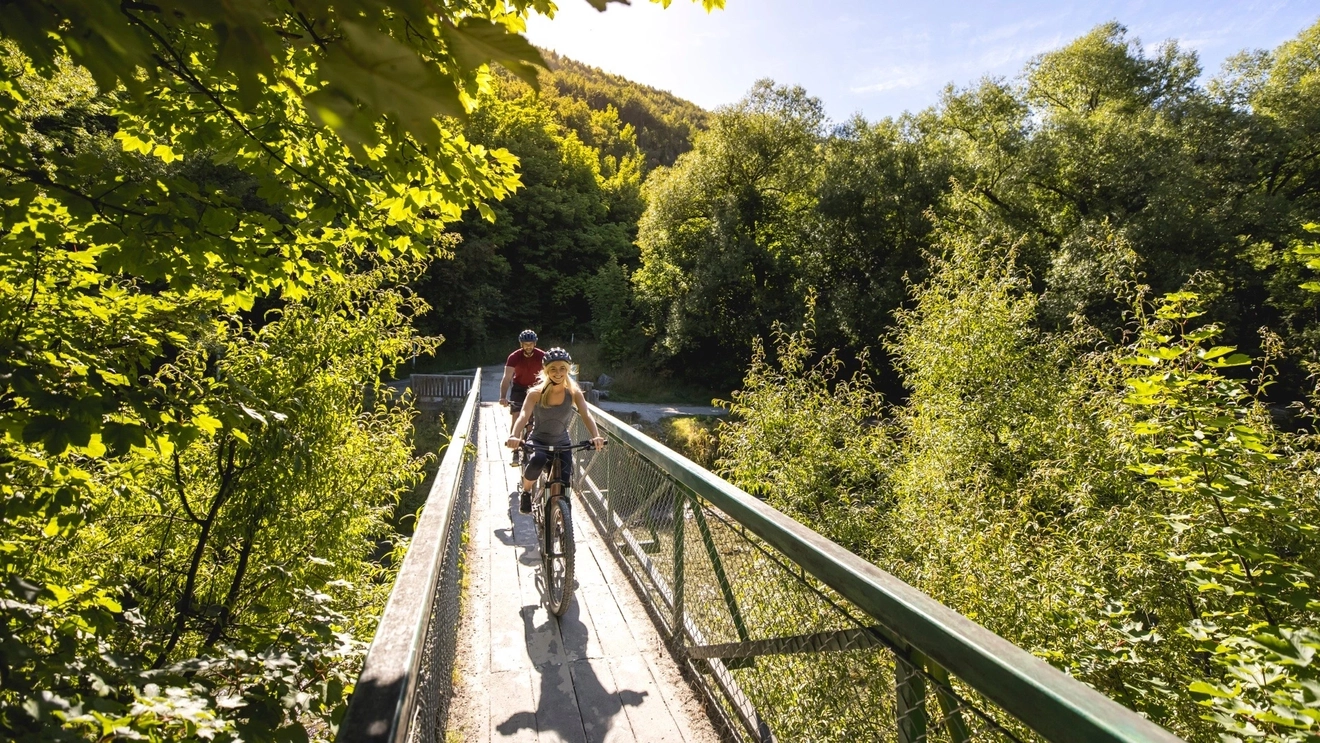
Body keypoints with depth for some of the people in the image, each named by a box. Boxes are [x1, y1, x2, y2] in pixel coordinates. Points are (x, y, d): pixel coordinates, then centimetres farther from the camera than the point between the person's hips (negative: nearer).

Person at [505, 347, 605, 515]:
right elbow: (524, 415, -28)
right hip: (538, 441, -2)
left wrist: (596, 436, -42)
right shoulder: (536, 393, -15)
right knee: (537, 461, -35)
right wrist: (514, 436, -48)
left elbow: (586, 415, -23)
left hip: (562, 443, 2)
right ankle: (525, 492, -5)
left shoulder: (573, 392, -11)